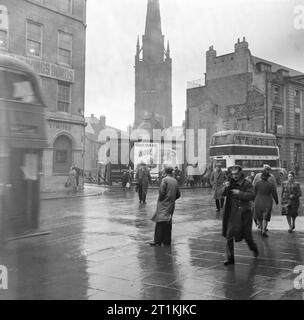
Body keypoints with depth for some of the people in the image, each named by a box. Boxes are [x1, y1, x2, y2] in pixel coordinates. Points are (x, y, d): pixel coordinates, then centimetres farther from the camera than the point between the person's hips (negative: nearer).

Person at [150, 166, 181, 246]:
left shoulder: (165, 179, -9)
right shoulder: (175, 181, 8)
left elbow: (161, 191, -19)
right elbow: (178, 194, 11)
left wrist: (160, 199, -5)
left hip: (164, 204, -6)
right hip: (171, 204, 6)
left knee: (160, 222, -7)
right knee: (168, 223, 11)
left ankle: (158, 241, -10)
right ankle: (167, 241, 15)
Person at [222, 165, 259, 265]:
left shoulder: (247, 184, -4)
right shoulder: (230, 184, 7)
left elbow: (251, 195, -17)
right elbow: (223, 194, 4)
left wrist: (239, 193, -22)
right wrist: (226, 187, -15)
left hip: (244, 213, -2)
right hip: (231, 214, 3)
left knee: (247, 235, 10)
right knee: (229, 235, -2)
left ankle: (254, 248, 43)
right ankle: (230, 258, 7)